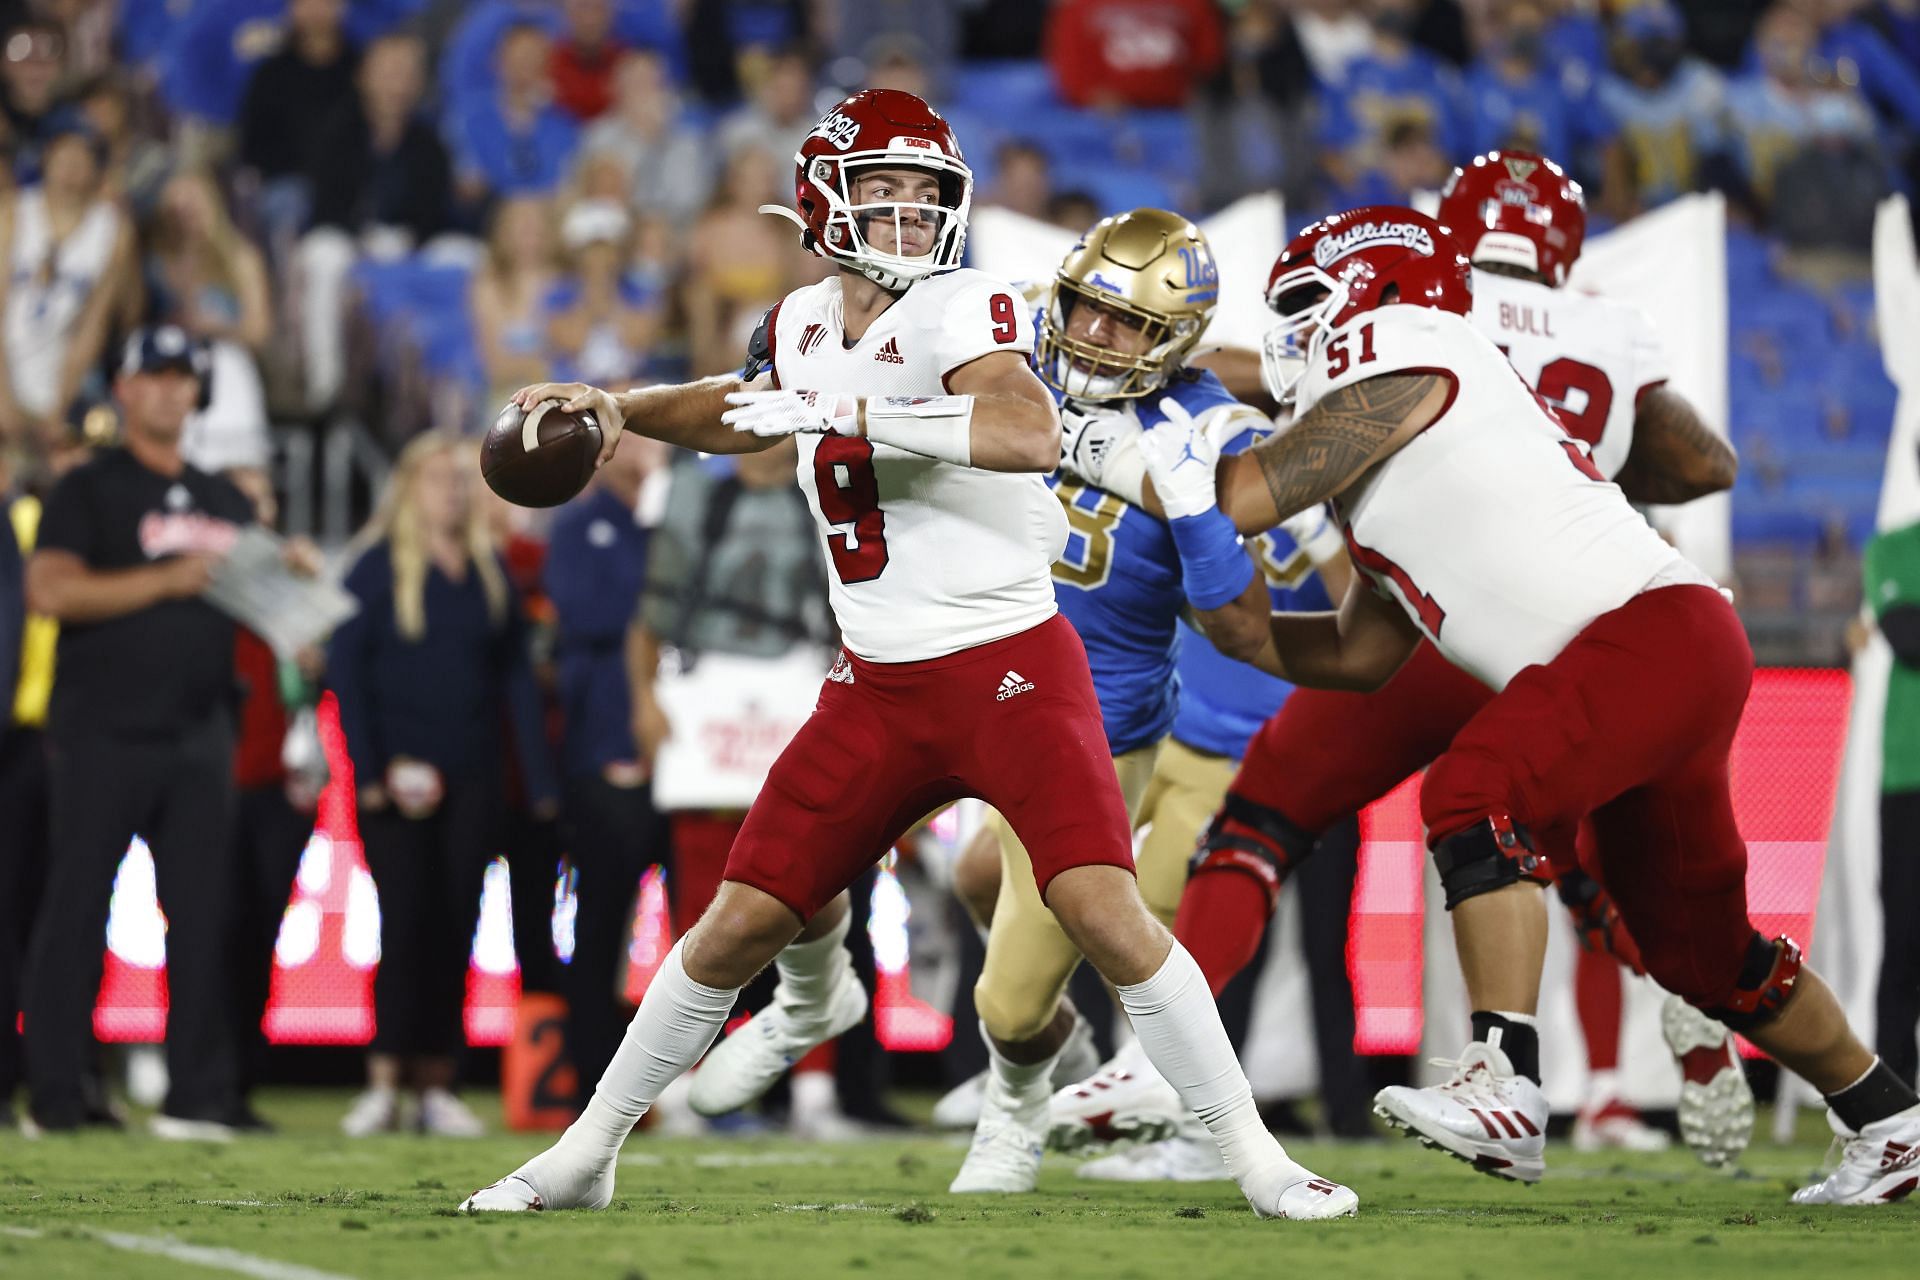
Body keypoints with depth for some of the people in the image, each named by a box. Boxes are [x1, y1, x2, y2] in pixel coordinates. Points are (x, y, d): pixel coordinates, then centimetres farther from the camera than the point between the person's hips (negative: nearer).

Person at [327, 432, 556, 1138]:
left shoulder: (490, 569, 11)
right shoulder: (379, 564, -1)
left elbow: (516, 675, 12)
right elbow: (345, 669, -3)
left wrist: (539, 776, 5)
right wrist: (367, 770, -11)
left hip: (471, 779, 4)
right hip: (396, 779, -4)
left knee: (453, 928, 2)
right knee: (406, 921, -9)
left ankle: (436, 1085, 5)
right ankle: (385, 1081, -6)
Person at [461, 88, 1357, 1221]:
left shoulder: (963, 310, -12)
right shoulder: (807, 323, 9)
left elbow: (1032, 435, -33)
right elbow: (752, 414, 34)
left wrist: (836, 414, -33)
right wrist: (621, 409, 24)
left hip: (1012, 668, -5)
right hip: (878, 691, 5)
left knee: (1107, 914, -19)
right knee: (742, 924, 5)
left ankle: (1258, 1159, -9)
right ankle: (584, 1156, 17)